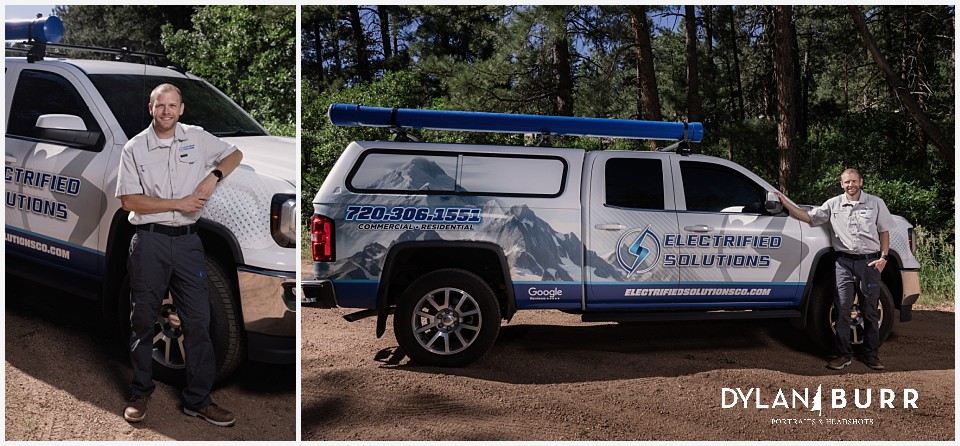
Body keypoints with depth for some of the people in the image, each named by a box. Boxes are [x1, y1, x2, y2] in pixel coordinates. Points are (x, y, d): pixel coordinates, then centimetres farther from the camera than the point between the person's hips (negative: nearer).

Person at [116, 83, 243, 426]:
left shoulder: (198, 138, 6)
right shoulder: (135, 148, 0)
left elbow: (235, 155, 18)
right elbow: (128, 200, -6)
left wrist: (214, 175, -2)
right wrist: (178, 203, -14)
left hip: (187, 241, 2)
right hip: (149, 241, -1)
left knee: (198, 320, 1)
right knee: (143, 320, 7)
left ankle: (198, 400, 10)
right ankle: (140, 395, 23)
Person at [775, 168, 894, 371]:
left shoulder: (876, 203, 5)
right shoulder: (833, 204, 7)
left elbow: (884, 232, 8)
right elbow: (808, 217, 6)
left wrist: (883, 257, -3)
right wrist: (785, 203, -4)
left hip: (870, 262, -1)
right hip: (844, 262, 1)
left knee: (870, 311, 5)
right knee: (842, 310, -2)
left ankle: (871, 354, 16)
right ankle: (844, 354, 6)